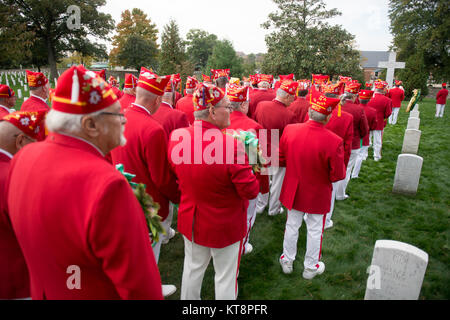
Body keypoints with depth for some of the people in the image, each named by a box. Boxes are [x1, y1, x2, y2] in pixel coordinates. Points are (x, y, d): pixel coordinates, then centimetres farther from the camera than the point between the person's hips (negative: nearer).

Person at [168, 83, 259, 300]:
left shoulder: (177, 137, -12)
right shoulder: (231, 145, -31)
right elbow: (250, 191, -21)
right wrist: (248, 173, -2)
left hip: (191, 220, 6)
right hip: (225, 225, -5)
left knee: (193, 268, 26)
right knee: (225, 276, 17)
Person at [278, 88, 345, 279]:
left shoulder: (289, 130, -16)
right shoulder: (334, 142, -27)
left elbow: (281, 160, -3)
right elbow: (337, 176, -17)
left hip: (293, 191, 3)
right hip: (318, 195, -3)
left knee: (292, 226, 22)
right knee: (315, 231, 18)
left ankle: (287, 261, 41)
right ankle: (311, 267, 38)